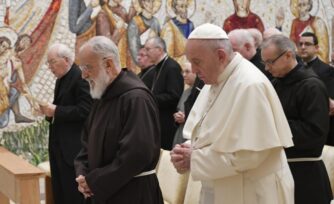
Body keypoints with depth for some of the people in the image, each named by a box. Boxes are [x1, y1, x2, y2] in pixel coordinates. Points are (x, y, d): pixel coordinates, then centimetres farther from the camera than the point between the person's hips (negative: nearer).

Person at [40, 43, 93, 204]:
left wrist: (56, 111, -19)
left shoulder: (81, 77, -14)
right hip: (59, 145, 9)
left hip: (74, 147, -9)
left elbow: (85, 110, -22)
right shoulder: (61, 79, 16)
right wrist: (50, 110, 0)